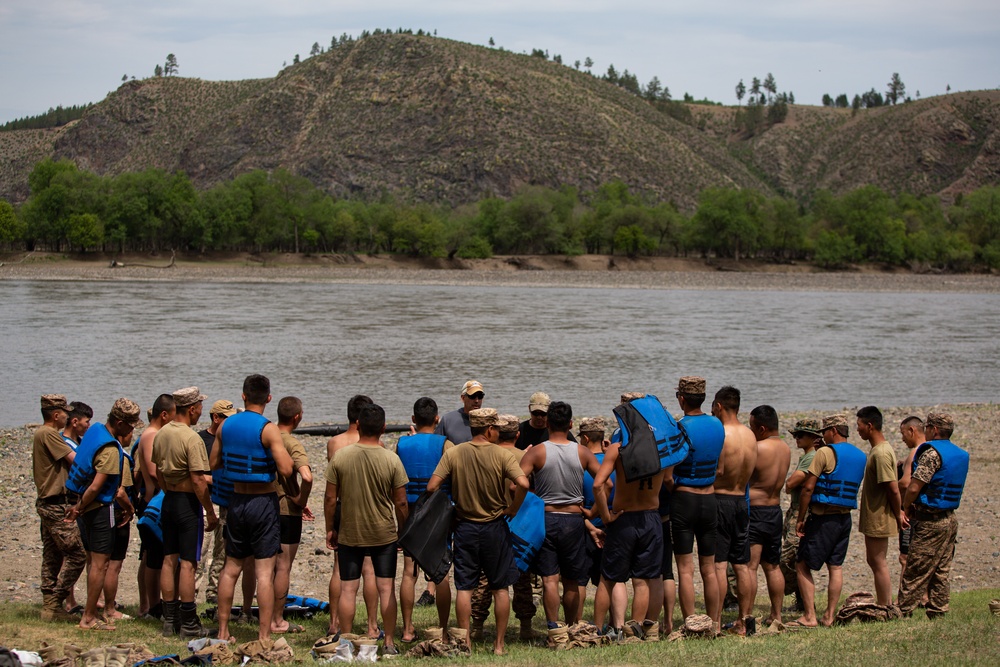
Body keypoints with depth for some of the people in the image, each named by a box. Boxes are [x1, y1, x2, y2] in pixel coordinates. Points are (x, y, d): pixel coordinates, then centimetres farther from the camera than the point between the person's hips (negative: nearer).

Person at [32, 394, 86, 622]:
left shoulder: (41, 434, 18)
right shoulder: (48, 434, -14)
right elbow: (75, 459, -18)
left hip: (47, 503, 11)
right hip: (58, 505, -11)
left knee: (52, 558, 11)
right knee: (76, 554, -9)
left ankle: (49, 606, 12)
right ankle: (55, 603, -8)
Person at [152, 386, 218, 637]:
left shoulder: (161, 434, 6)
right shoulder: (191, 439, -18)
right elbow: (198, 480, -21)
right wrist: (211, 513, -14)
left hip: (168, 501, 8)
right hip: (188, 503, -8)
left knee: (169, 560, 10)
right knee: (188, 563, -3)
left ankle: (170, 621, 15)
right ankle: (189, 624, 0)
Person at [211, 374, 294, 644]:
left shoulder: (226, 426, 2)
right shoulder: (268, 430, -15)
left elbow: (213, 463, 12)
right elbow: (286, 469, -21)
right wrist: (282, 450, -2)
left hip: (237, 500, 5)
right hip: (264, 502, -5)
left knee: (231, 568, 16)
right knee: (264, 572, -2)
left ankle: (223, 631, 21)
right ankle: (264, 636, -2)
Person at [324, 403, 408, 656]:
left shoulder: (340, 457, -9)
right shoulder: (392, 460, -10)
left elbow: (330, 498, -5)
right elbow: (400, 502, -5)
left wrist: (330, 529, 7)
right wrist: (402, 530, 10)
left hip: (349, 534, 0)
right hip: (384, 534, 0)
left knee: (347, 589, 8)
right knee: (386, 588, 8)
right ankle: (389, 643, 11)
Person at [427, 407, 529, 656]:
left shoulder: (453, 453, -5)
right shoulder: (501, 455, -10)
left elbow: (432, 487, -10)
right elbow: (523, 483, -23)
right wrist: (513, 509, -7)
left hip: (465, 527, 1)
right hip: (495, 527, -1)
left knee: (464, 588, 8)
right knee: (500, 588, 9)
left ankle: (465, 642, 9)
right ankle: (499, 643, 10)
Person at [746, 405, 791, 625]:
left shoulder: (758, 449, -18)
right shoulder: (785, 449, 6)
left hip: (754, 511, -8)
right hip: (775, 511, 8)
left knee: (749, 567, -6)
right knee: (772, 566, 16)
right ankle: (776, 615, 20)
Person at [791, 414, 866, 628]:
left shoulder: (825, 453, -12)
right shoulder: (860, 456, 11)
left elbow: (808, 488, -14)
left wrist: (800, 518, -8)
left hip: (823, 518, -7)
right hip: (845, 518, 7)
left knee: (803, 566, -1)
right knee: (836, 567, 11)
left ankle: (809, 617, -7)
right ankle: (829, 616, 11)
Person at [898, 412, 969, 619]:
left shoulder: (932, 452, -15)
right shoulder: (961, 455, 12)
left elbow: (913, 487, -19)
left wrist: (905, 508, -1)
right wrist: (917, 507, 14)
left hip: (930, 522, -8)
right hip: (950, 519, 8)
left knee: (915, 572, -4)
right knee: (941, 572, 10)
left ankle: (902, 613, -1)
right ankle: (938, 613, 12)